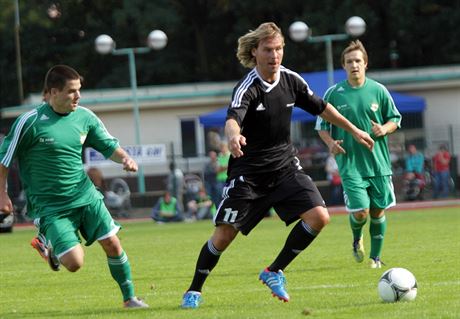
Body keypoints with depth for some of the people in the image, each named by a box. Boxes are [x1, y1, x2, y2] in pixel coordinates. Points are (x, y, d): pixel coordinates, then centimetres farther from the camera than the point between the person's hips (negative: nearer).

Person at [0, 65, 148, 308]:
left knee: (112, 244, -4)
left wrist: (125, 158, -9)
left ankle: (129, 297, 15)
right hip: (49, 205, -5)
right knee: (74, 262, -13)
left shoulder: (84, 117, 1)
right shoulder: (30, 122, -14)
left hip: (85, 196, 5)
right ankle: (46, 243, 20)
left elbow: (109, 146, 12)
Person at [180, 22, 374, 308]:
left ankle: (275, 272, 4)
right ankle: (194, 291, 14)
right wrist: (233, 136, -62)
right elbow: (233, 119, -38)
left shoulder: (291, 80, -2)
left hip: (285, 167, 5)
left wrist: (354, 130, 23)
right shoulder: (247, 88, -19)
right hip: (248, 172, -5)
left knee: (319, 217, -13)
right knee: (224, 234, -7)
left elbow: (320, 107, 16)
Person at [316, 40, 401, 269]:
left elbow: (395, 119, 11)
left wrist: (385, 129, -11)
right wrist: (331, 143, -11)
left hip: (379, 162, 2)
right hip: (350, 163, -2)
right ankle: (357, 239, 22)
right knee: (360, 211, -12)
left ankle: (375, 257, 21)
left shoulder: (378, 91, 2)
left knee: (378, 211, 5)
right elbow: (322, 125, 7)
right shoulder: (334, 93, -1)